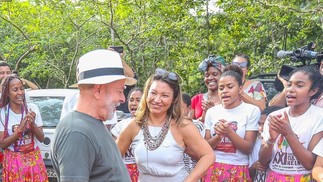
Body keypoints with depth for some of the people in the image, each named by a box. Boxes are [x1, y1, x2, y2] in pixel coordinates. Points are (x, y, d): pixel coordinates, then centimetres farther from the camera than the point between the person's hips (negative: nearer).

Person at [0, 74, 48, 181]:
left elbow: (41, 138, -4)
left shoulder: (32, 108, -5)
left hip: (34, 159, 2)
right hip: (13, 162, -1)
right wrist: (20, 129, -24)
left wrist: (32, 124, -21)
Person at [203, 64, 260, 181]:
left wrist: (229, 132, -20)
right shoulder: (211, 112, 4)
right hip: (213, 169, 3)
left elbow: (248, 149, -8)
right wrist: (219, 135, -14)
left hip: (238, 171, -3)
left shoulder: (252, 110, -5)